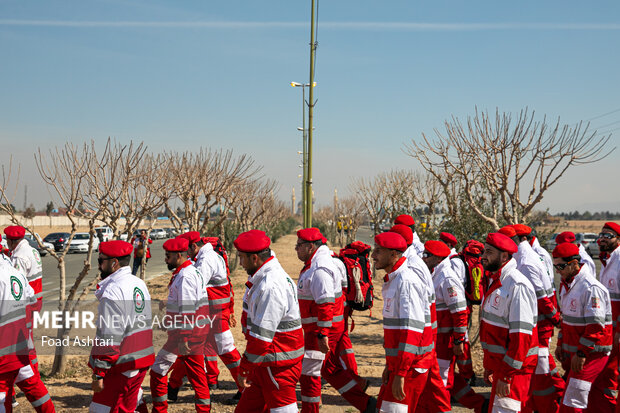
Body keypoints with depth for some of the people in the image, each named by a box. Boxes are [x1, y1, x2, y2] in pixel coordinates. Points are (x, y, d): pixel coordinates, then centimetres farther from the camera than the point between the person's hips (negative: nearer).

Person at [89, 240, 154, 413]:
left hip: (120, 366, -9)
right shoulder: (140, 284, 12)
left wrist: (98, 373, -16)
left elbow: (109, 336, -20)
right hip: (141, 361, 9)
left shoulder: (113, 291, -16)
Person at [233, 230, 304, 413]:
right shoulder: (264, 279, 11)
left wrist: (244, 369, -15)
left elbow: (261, 335, -24)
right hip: (265, 363, 10)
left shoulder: (271, 286, -23)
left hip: (279, 367, -10)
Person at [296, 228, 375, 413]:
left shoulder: (319, 269, -20)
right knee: (331, 369, 16)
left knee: (308, 372, 0)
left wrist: (322, 334, -28)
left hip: (322, 329, -11)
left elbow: (325, 304, -27)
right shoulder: (315, 264, 14)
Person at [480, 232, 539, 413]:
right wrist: (489, 365, 20)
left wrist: (507, 375, -23)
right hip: (500, 363, 10)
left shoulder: (517, 286, -20)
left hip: (514, 368, -10)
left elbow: (521, 335, -24)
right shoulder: (496, 281, 13)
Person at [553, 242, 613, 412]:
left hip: (591, 353, -9)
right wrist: (561, 344, 18)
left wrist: (582, 353, -21)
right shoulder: (566, 284, 10)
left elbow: (595, 326, -22)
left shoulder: (591, 288, -20)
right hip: (572, 350, 9)